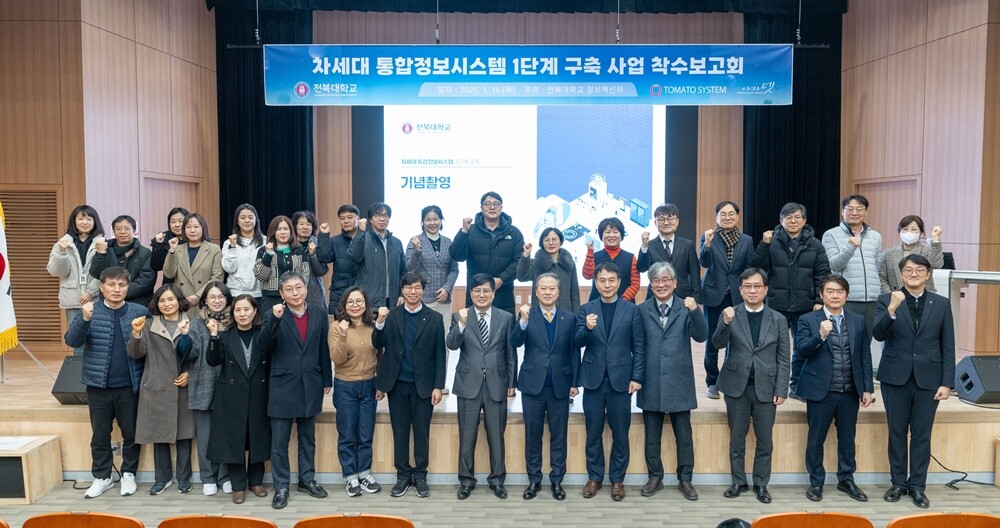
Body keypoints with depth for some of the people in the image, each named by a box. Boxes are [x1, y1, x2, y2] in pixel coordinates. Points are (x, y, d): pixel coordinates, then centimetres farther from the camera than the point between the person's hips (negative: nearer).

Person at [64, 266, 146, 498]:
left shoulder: (139, 312, -1)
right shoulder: (90, 311, -1)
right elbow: (72, 341, -12)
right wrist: (84, 319, -26)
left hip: (129, 385, 0)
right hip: (98, 385, 1)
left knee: (131, 432, 9)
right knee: (100, 434, 11)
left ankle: (128, 474, 25)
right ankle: (102, 477, 25)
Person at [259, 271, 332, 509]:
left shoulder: (319, 314, 2)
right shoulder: (275, 315, -5)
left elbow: (324, 349, 7)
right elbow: (264, 345, -19)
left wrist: (327, 380, 9)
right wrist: (274, 319, -33)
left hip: (310, 386, 3)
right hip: (282, 387, -2)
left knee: (308, 438, 15)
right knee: (279, 441, 5)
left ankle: (307, 479, 30)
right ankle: (281, 487, 17)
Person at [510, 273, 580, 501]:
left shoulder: (570, 317, 2)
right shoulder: (527, 315, -1)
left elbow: (574, 352, 4)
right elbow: (515, 342, -15)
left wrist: (574, 383, 1)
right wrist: (523, 321, -31)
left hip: (560, 385, 1)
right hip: (533, 384, 0)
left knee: (558, 435, 8)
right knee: (532, 435, 8)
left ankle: (557, 480, 20)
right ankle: (534, 480, 20)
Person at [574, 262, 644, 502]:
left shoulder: (631, 309, 2)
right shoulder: (586, 309, 4)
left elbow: (639, 347, 1)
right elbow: (577, 343, -3)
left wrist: (637, 377, -6)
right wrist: (587, 328, -23)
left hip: (621, 380, -1)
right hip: (594, 379, 1)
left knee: (620, 434, 7)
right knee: (593, 432, 9)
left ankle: (617, 479, 21)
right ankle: (594, 477, 23)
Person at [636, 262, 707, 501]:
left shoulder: (686, 308, 0)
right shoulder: (642, 310, 0)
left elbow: (701, 337, -12)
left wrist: (695, 311, -26)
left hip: (679, 382, -1)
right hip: (651, 383, 1)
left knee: (684, 435, 8)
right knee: (652, 436, 12)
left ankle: (685, 479, 21)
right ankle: (655, 477, 26)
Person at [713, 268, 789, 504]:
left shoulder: (778, 320, 3)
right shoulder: (730, 315, 0)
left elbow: (783, 359, 3)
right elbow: (718, 343, -14)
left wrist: (781, 390, -4)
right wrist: (726, 323, -32)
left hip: (766, 388, 0)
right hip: (737, 387, 0)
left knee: (764, 440, 7)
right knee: (736, 438, 9)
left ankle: (761, 484, 20)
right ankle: (739, 482, 21)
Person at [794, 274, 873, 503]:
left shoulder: (858, 321, 8)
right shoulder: (808, 320, -3)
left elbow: (865, 356, 8)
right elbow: (800, 352, -11)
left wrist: (867, 388, 4)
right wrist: (820, 335, -26)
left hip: (850, 392, 3)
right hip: (821, 391, -3)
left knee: (847, 438, 14)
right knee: (816, 439, 6)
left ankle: (846, 480, 29)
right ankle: (816, 482, 20)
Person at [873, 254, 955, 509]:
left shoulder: (941, 304, 4)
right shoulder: (887, 300, -1)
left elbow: (948, 347, 4)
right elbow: (878, 335, -13)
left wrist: (947, 383, -2)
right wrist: (892, 310, -29)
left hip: (928, 378, 1)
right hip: (896, 377, -1)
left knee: (922, 434, 7)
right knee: (896, 432, 8)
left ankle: (917, 485, 19)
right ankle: (898, 483, 21)